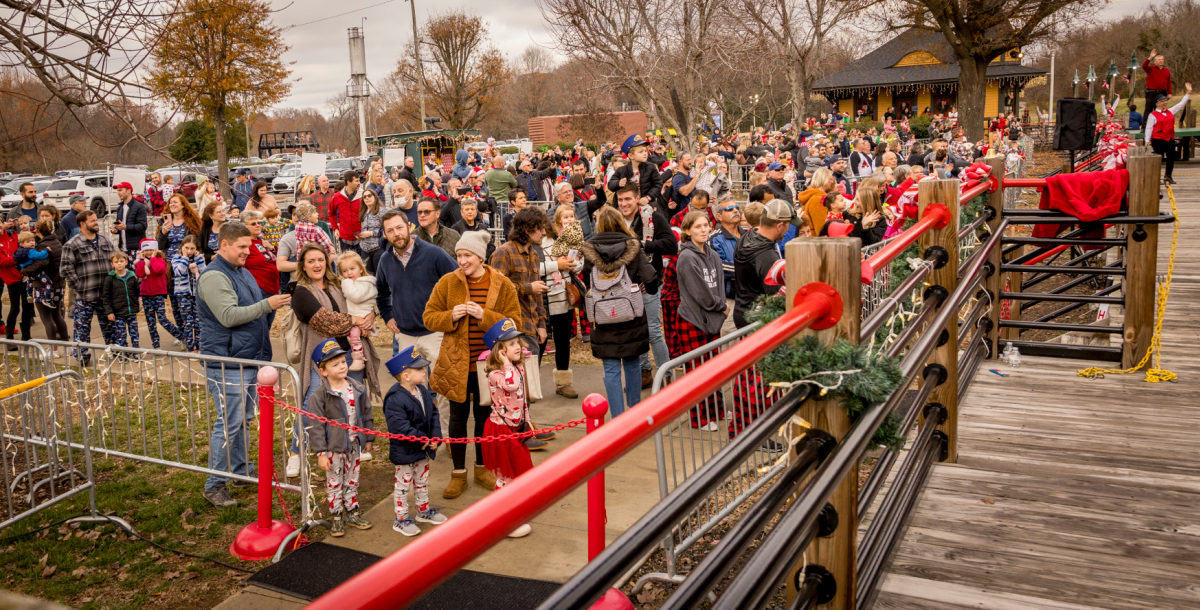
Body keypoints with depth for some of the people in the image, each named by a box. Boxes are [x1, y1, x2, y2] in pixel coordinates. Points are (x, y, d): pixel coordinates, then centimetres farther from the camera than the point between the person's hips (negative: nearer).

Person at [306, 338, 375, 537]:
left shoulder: (358, 389, -1)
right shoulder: (319, 396, -16)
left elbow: (366, 414, 10)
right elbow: (316, 426, -14)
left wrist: (368, 439, 13)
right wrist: (321, 453, -16)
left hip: (354, 446, 5)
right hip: (333, 448, -5)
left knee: (352, 481, 17)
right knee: (334, 483, 7)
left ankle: (352, 513, 32)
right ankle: (336, 517, 21)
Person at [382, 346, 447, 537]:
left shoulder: (423, 391, 0)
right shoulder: (395, 399, -27)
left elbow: (433, 414, 6)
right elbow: (400, 427, -31)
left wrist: (435, 436, -7)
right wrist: (422, 439, -23)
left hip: (424, 449, 8)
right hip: (404, 452, -8)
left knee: (422, 481, 23)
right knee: (403, 485, 7)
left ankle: (423, 510, 41)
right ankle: (401, 519, 21)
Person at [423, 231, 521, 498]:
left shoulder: (502, 285, -4)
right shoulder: (447, 283, -2)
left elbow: (514, 322, -6)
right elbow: (429, 317, 1)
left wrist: (484, 316, -21)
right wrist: (451, 316, -19)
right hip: (456, 362, 0)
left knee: (484, 416, 13)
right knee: (458, 417, 9)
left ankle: (482, 468, 32)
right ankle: (458, 473, 23)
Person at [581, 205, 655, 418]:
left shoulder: (589, 251, -3)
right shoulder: (633, 247, -5)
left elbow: (587, 281, 5)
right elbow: (651, 279, -11)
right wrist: (637, 284, 8)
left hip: (603, 319, 0)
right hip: (631, 316, 0)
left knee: (611, 370, 4)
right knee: (632, 365, 15)